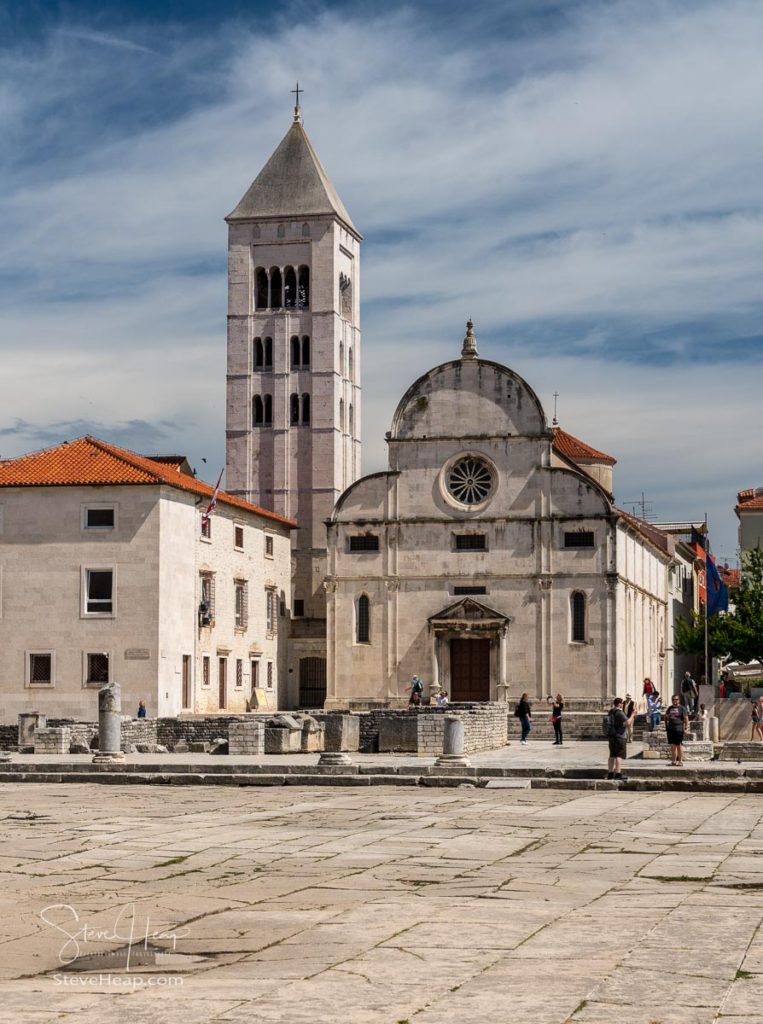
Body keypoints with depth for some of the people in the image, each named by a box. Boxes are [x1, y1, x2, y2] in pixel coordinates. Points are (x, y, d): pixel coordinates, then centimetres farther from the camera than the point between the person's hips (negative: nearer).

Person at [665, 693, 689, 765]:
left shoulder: (682, 708, -2)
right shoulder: (670, 708, 14)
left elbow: (686, 719, -5)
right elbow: (666, 717, 24)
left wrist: (685, 728, -11)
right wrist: (666, 726, 14)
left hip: (679, 729, -5)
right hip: (670, 729, 5)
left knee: (679, 745, -2)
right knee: (672, 746, 6)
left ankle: (680, 761, 3)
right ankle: (674, 761, 12)